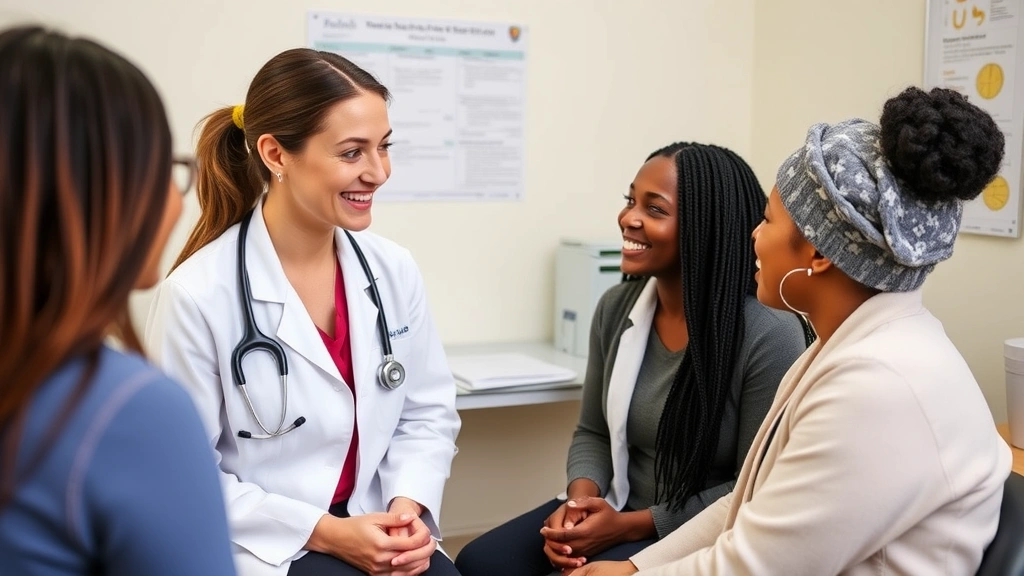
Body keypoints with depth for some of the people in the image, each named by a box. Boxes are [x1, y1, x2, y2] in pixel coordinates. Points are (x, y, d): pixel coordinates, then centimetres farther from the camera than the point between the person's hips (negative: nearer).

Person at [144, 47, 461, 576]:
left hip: (373, 531, 5)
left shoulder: (394, 270, -1)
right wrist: (322, 532, -16)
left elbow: (427, 413, 7)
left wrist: (409, 505, -10)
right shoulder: (198, 295, -16)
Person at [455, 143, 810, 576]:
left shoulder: (769, 334, -18)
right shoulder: (616, 308, 1)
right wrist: (581, 498, -13)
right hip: (615, 510, 6)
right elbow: (594, 433, 9)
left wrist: (630, 526, -18)